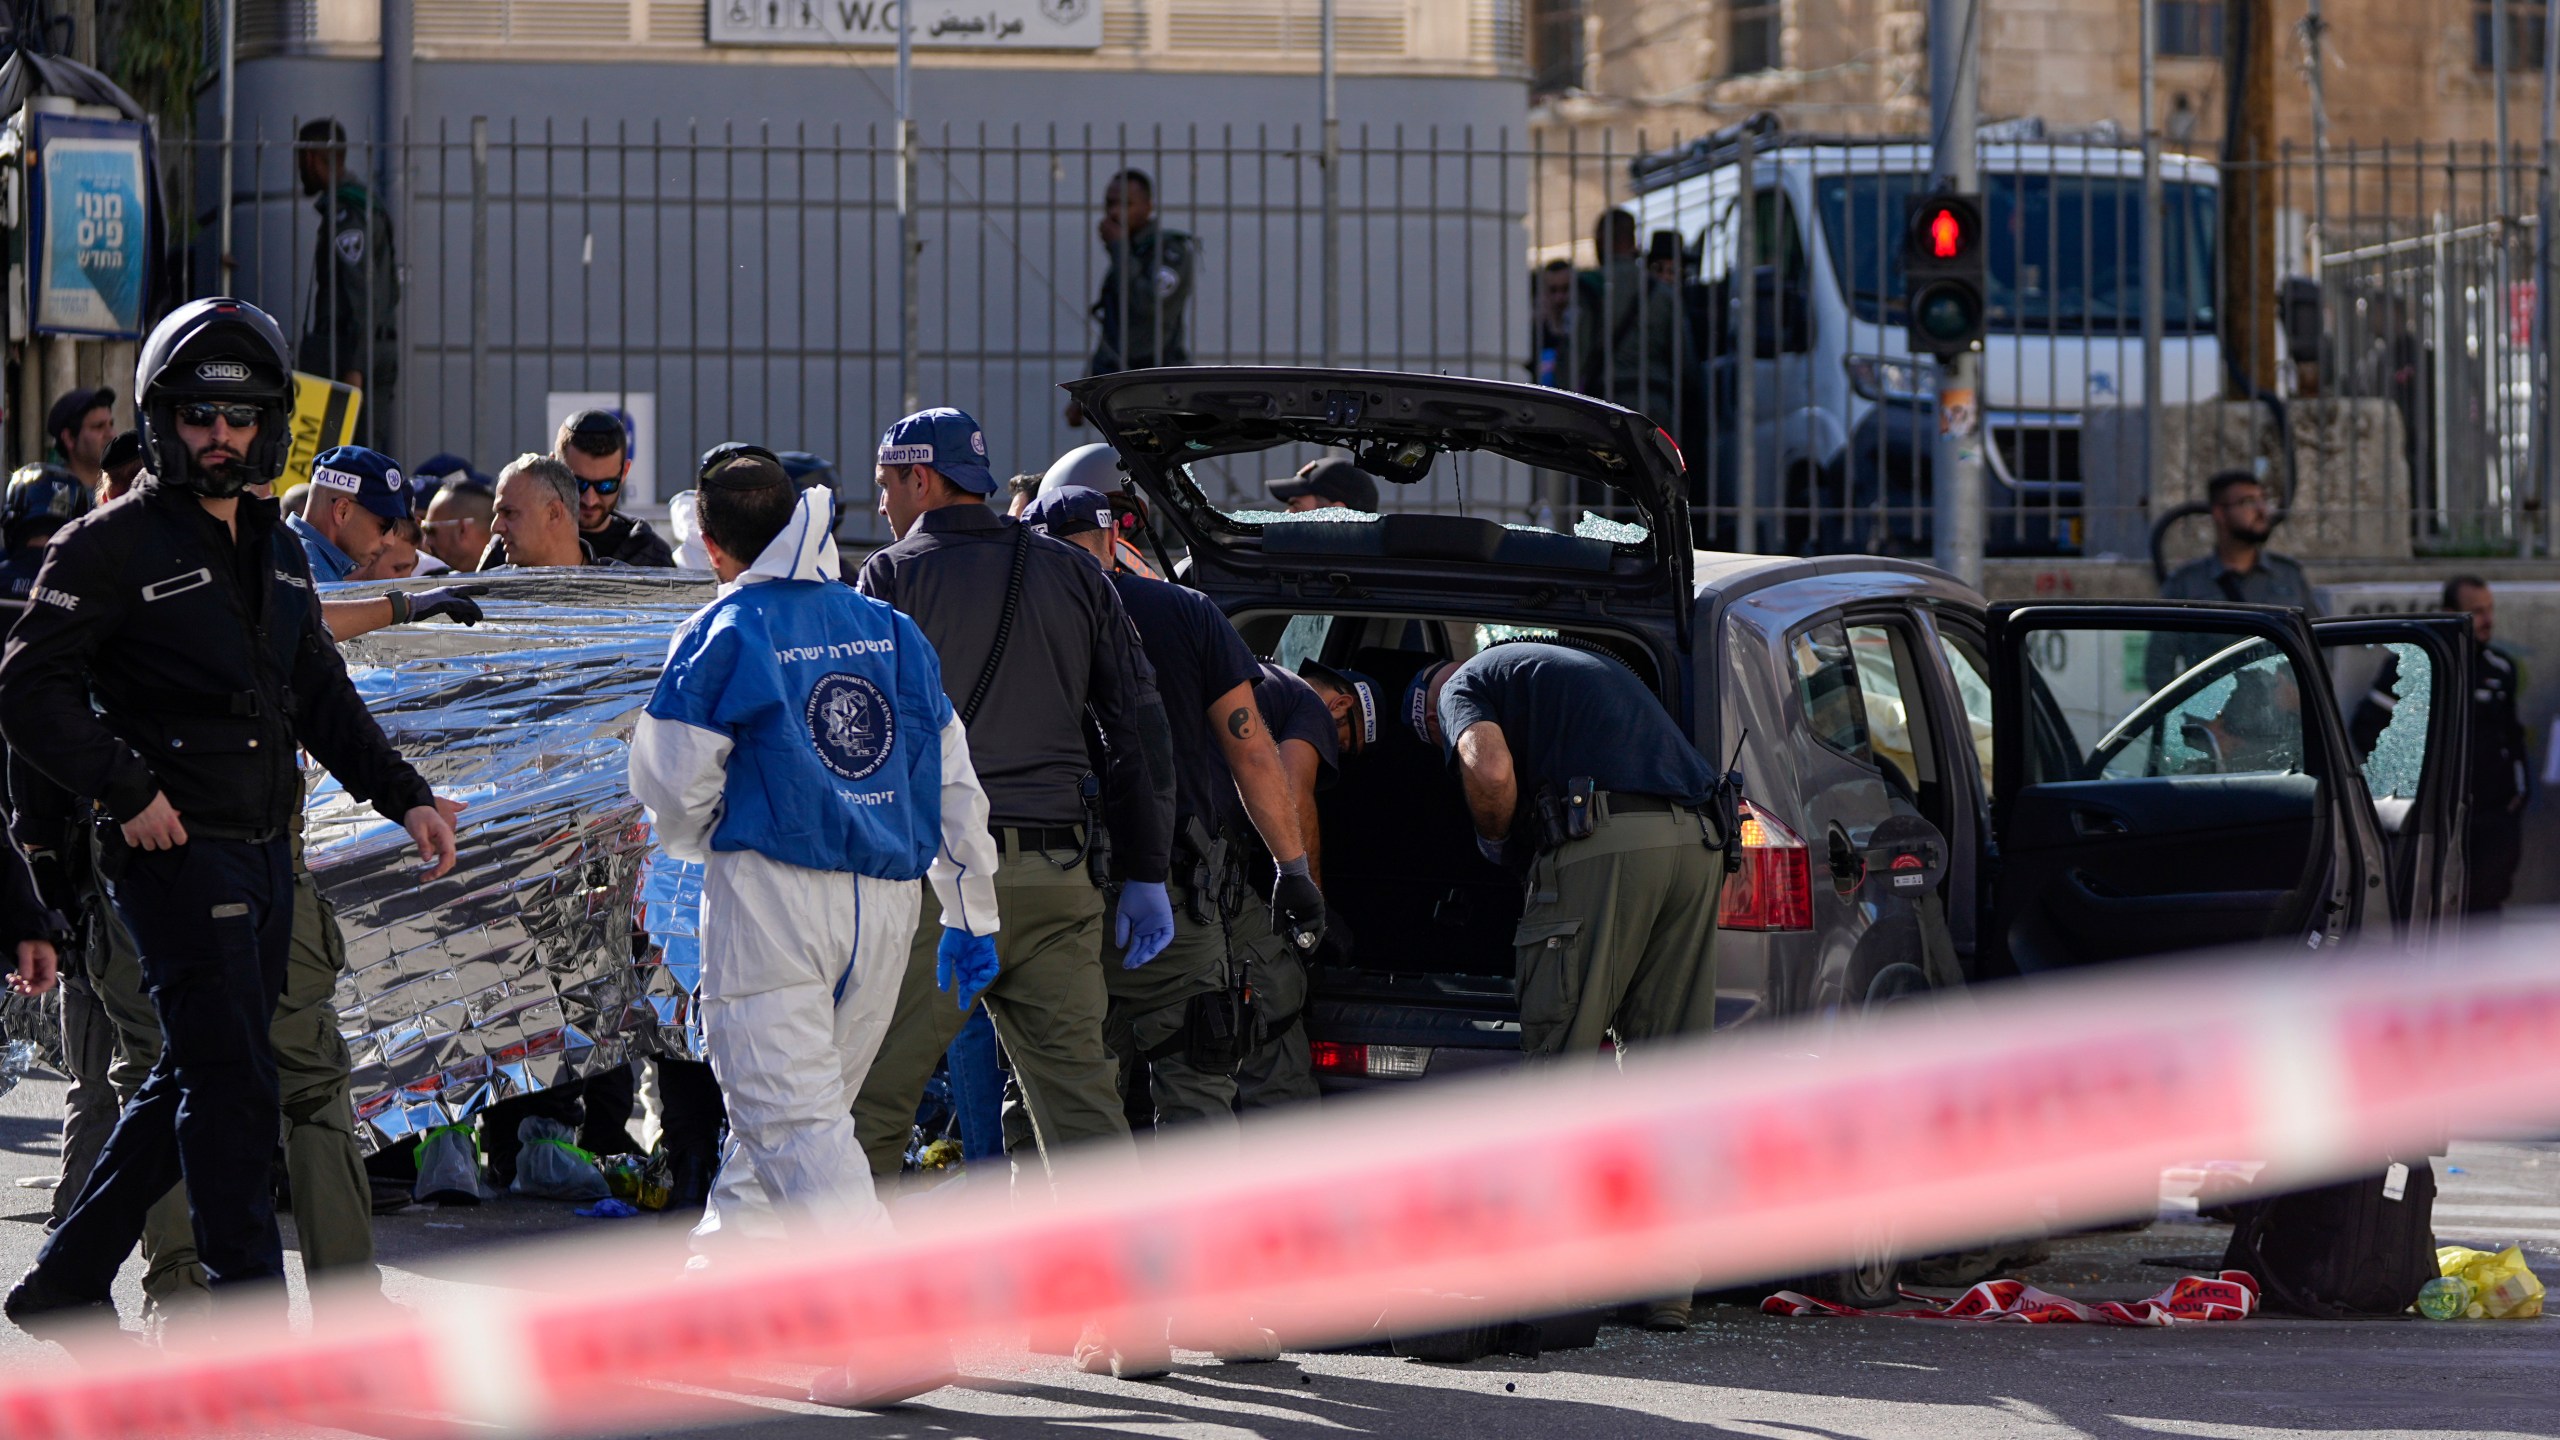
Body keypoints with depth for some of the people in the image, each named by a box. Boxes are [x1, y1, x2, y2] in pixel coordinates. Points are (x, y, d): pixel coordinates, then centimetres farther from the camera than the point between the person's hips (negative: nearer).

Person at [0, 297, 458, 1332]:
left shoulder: (275, 549, 16)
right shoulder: (112, 546, -7)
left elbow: (320, 696, 23)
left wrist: (405, 797, 12)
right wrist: (127, 790, -19)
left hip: (264, 852, 8)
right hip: (177, 850, -8)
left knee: (194, 1081, 12)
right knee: (234, 1083, -9)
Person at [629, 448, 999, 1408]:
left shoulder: (728, 634, -5)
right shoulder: (889, 629, 12)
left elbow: (672, 783, -2)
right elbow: (953, 778, 13)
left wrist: (703, 842, 21)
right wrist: (971, 917, 18)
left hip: (772, 896, -6)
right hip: (885, 900, 6)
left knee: (792, 1117, -8)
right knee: (814, 1105, 18)